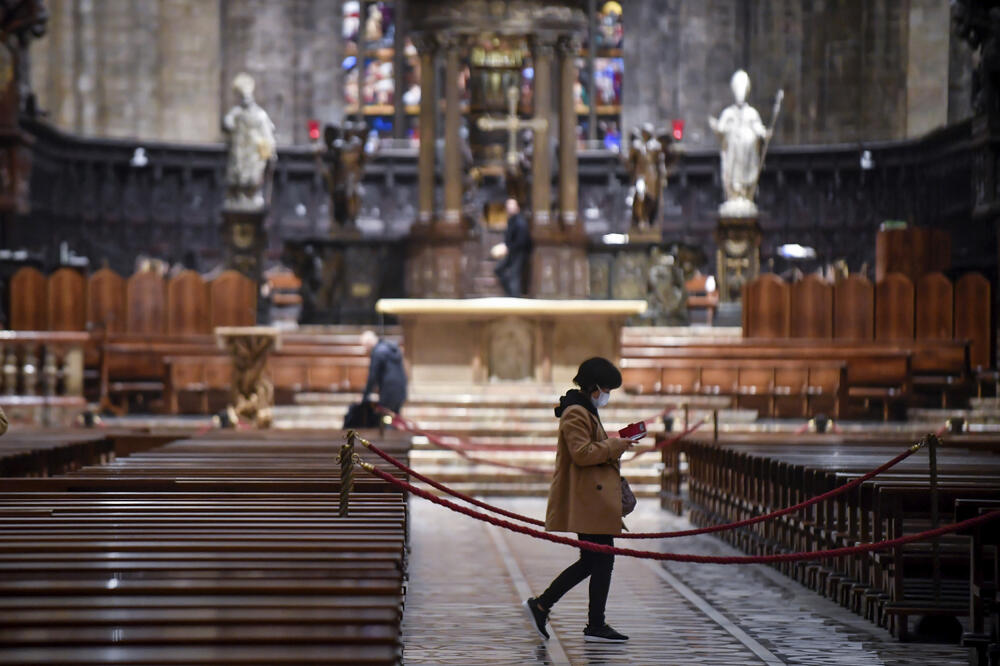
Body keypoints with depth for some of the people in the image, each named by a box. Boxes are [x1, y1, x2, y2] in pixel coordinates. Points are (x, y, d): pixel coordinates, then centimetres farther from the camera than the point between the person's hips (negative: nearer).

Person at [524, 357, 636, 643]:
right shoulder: (576, 413, -14)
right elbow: (582, 453, -22)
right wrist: (614, 446, -14)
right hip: (590, 500, -11)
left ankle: (541, 605, 13)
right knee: (601, 561, -5)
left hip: (592, 500, 11)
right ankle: (596, 626, 2)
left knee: (592, 561, 12)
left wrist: (614, 444, 15)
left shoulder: (586, 411, 21)